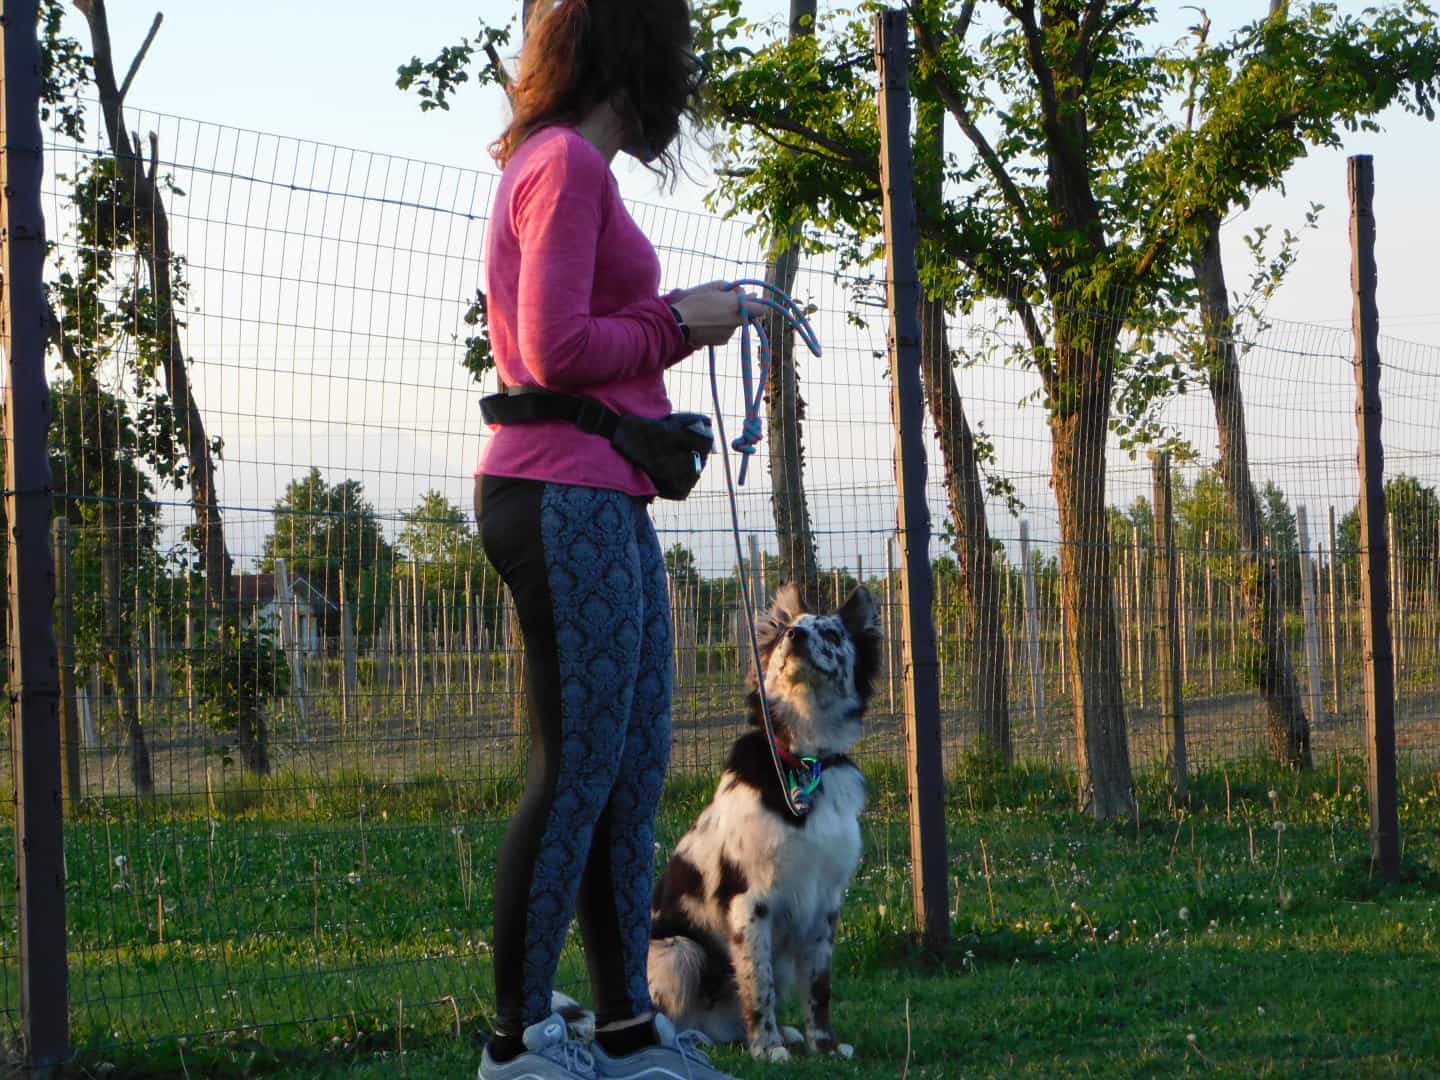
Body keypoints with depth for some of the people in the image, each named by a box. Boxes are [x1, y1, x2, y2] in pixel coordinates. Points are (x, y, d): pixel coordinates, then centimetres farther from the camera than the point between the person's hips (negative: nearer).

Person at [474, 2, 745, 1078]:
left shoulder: (558, 164, 21)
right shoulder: (568, 164, -10)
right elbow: (558, 350, -18)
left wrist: (669, 320, 15)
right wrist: (676, 323, -6)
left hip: (604, 506, 11)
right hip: (567, 497, -11)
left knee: (636, 767, 11)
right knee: (578, 771, -8)